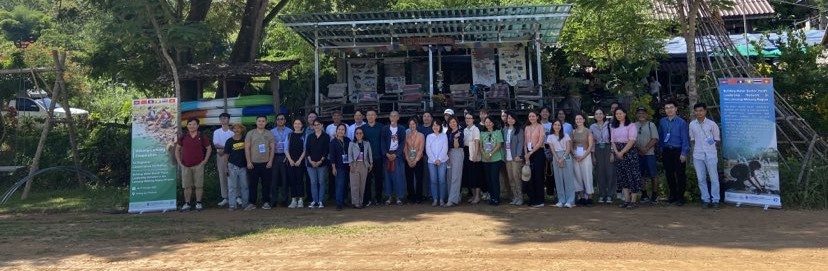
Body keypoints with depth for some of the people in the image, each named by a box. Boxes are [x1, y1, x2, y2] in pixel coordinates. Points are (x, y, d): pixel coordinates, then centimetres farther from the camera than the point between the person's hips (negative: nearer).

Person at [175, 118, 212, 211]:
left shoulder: (202, 137, 0)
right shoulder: (183, 137, 5)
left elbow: (209, 148, 6)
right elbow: (177, 149, 13)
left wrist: (205, 160, -1)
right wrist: (179, 161, 5)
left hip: (198, 165, -2)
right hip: (185, 165, 2)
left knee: (199, 185, 1)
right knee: (186, 186, 5)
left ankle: (198, 203, 11)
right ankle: (187, 203, 13)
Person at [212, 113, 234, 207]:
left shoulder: (233, 132, 1)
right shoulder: (216, 132, 9)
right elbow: (215, 145, 0)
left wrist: (224, 150, -13)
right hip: (220, 156, 3)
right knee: (222, 176, 3)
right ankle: (224, 198, 7)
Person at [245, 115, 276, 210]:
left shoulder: (269, 134, 7)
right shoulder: (250, 133, 4)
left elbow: (272, 148, 6)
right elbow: (247, 148, 1)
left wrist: (270, 161, -3)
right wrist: (248, 162, -5)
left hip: (266, 163, 1)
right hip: (253, 163, -1)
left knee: (266, 184, 2)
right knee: (253, 184, 3)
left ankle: (266, 202, 10)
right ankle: (252, 203, 11)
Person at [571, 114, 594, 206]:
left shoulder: (588, 131, 1)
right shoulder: (573, 132, 11)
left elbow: (590, 145, -4)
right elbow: (571, 146, 8)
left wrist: (583, 156, -13)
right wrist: (574, 155, -8)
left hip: (586, 155, -3)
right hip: (575, 156, 3)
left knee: (587, 176, -5)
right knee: (578, 176, 2)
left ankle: (589, 198, -1)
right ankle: (581, 197, 8)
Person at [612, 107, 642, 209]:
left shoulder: (631, 125, -4)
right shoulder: (613, 127, 13)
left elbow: (632, 141, -11)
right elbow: (613, 141, 9)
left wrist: (622, 152, -16)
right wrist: (616, 152, -8)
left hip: (629, 152, -5)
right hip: (618, 154, 5)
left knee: (632, 176, -6)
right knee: (622, 176, 5)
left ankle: (633, 201, -3)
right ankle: (626, 200, 9)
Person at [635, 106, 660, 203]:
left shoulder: (651, 125, 1)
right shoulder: (634, 126, 9)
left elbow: (655, 139, -5)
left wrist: (646, 148, -13)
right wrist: (639, 148, -10)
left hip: (649, 153, -3)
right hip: (638, 154, 3)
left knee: (653, 174, -2)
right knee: (641, 175, 7)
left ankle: (655, 195, 5)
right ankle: (644, 194, 14)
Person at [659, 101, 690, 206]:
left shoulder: (681, 122, -8)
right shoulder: (662, 122, 5)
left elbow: (685, 139, -9)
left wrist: (683, 153, -13)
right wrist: (661, 149, 5)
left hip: (678, 151, -4)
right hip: (666, 151, 4)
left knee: (680, 175, 0)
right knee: (669, 174, 12)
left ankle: (680, 197, 10)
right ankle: (672, 195, 25)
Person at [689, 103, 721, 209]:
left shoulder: (712, 124, -3)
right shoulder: (692, 124, 5)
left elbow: (717, 139, 5)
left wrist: (710, 144, -6)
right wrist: (698, 145, 4)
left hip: (711, 154, -3)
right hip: (697, 155, 3)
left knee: (714, 178, 1)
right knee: (701, 179, 6)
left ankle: (715, 200, 10)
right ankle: (706, 200, 15)